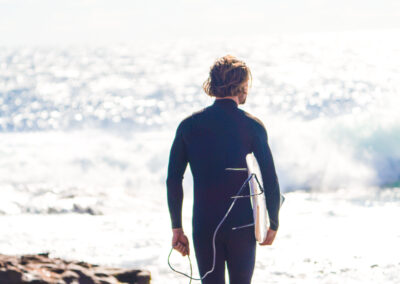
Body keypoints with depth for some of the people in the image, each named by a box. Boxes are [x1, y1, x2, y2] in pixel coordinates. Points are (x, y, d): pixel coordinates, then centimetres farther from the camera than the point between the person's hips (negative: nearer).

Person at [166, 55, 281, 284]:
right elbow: (270, 180, -7)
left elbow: (173, 181, 0)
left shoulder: (189, 125, 2)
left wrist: (177, 228, 7)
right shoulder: (252, 126, -5)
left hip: (204, 226, 2)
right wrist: (274, 223, 6)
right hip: (241, 226, -2)